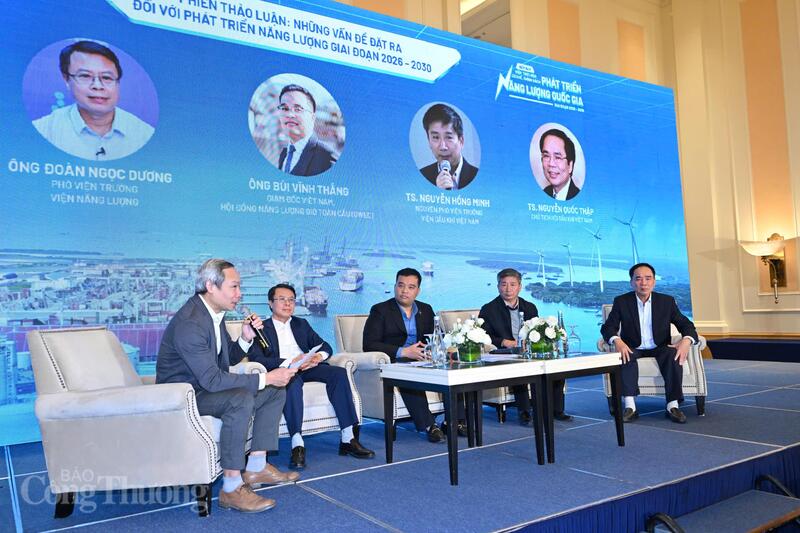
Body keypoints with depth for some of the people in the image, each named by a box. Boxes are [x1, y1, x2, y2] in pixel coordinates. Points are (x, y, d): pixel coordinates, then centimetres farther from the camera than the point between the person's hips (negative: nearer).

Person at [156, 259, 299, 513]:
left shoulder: (214, 313, 3)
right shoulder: (189, 323, -27)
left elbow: (228, 359, 14)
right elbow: (212, 379, -31)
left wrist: (246, 338, -7)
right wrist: (265, 378, -28)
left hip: (205, 386, 10)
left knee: (275, 391, 6)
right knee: (241, 398, -35)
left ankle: (256, 467, 8)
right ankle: (231, 488, -26)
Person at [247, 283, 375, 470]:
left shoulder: (301, 324, 27)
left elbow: (325, 346, 18)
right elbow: (256, 358, -6)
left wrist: (319, 356, -8)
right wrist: (290, 362, -19)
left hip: (307, 367, 4)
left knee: (338, 372, -25)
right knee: (293, 380, -39)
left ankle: (348, 439, -26)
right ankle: (297, 444, -43)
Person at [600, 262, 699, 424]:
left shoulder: (667, 301, 2)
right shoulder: (621, 301, -1)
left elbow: (686, 324, 0)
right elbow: (608, 327, -6)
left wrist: (686, 340, -25)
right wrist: (617, 341, -30)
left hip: (659, 348, 1)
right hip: (633, 349, -1)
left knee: (674, 354, -31)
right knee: (625, 355, -34)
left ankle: (673, 406, -26)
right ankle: (630, 407, -34)